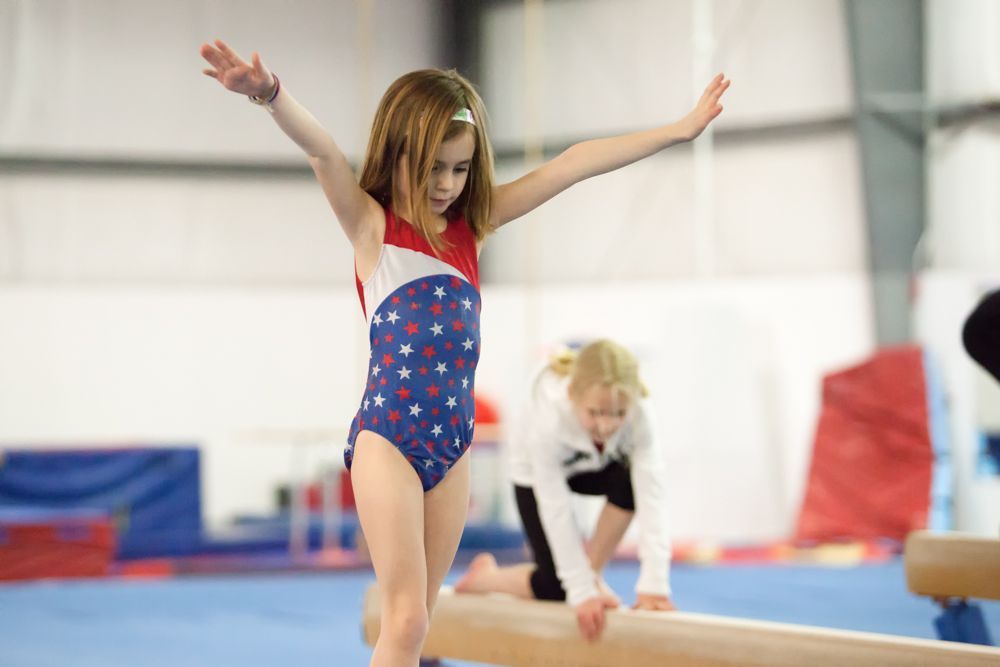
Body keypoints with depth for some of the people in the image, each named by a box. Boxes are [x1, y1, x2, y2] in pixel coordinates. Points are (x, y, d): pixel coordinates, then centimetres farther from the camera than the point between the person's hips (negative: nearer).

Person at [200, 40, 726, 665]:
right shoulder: (371, 224, -1)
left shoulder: (473, 224, 11)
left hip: (453, 447, 5)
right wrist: (269, 93, -37)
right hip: (388, 440, -5)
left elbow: (572, 165, 11)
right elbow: (322, 149, -19)